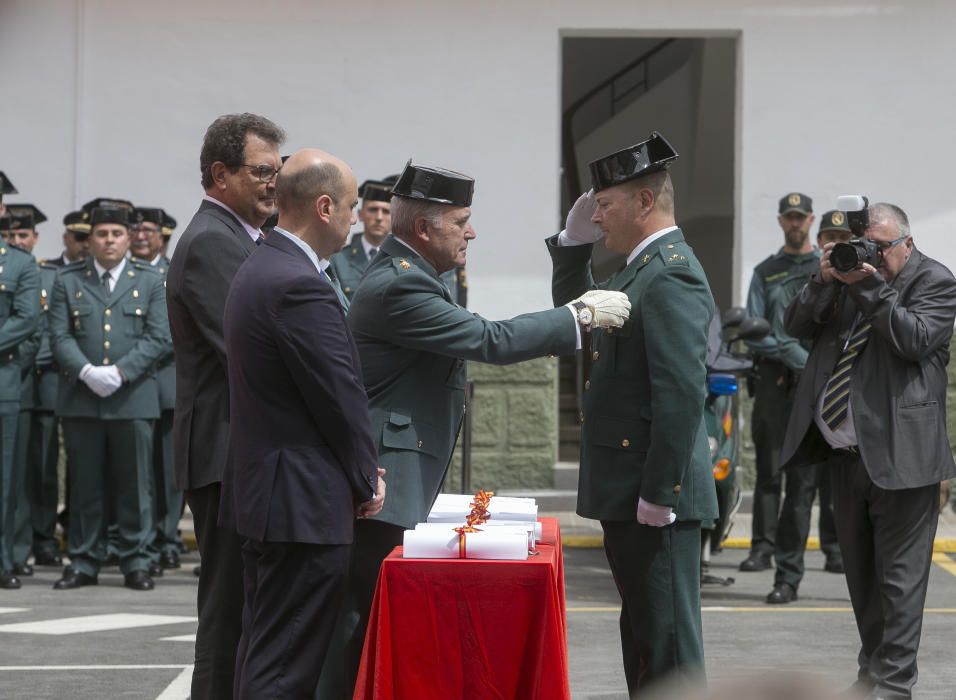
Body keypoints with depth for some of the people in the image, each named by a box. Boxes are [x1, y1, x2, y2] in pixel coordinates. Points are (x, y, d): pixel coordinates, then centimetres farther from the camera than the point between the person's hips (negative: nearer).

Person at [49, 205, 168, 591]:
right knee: (85, 484, 4)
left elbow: (157, 337, 0)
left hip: (133, 396, 0)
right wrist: (87, 372, -15)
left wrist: (120, 371, -13)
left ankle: (135, 562, 7)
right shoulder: (67, 281, 10)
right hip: (80, 397, 1)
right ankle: (83, 562, 10)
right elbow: (60, 336, 2)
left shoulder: (150, 282, 9)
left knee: (134, 483, 1)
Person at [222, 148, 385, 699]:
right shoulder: (301, 287, -20)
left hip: (263, 495, 11)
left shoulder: (260, 270, 13)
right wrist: (367, 481, -1)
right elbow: (341, 395, -17)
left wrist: (359, 469, 12)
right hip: (305, 506, -11)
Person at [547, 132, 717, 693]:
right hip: (629, 490, 11)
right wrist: (573, 243, 14)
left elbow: (683, 392, -23)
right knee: (645, 632, 17)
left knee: (668, 645, -5)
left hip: (655, 498, -11)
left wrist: (658, 493, -23)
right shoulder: (645, 268, 14)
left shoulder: (671, 275, -17)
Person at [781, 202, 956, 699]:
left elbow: (914, 339, -17)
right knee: (861, 576, 15)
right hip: (845, 452, 7)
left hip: (899, 453, -7)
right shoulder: (846, 273, 13)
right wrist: (823, 282, -8)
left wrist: (870, 288, -19)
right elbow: (797, 327, 7)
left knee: (899, 576, -5)